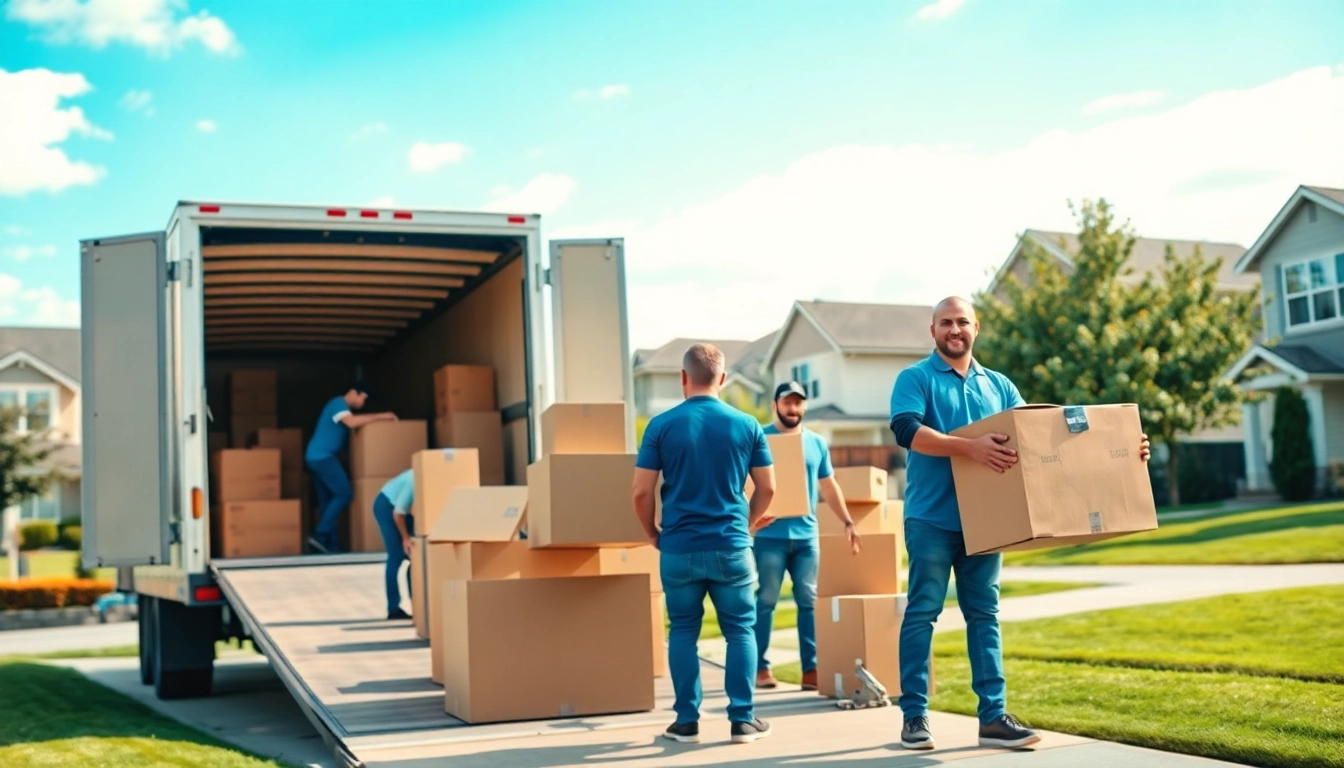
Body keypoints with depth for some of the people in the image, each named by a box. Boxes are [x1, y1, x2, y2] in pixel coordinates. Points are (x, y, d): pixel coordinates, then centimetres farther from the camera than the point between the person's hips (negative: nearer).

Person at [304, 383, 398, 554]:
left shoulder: (343, 407, 22)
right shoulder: (338, 403, -11)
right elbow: (352, 422, -28)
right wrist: (379, 417, -22)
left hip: (318, 457, 11)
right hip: (322, 457, -11)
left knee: (328, 499, 8)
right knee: (344, 494, -12)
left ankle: (330, 541, 7)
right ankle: (320, 534, -14)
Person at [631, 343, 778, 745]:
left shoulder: (662, 425, -4)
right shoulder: (747, 425, 1)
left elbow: (641, 492, -5)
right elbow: (767, 489, 5)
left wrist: (652, 533, 12)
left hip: (679, 548, 0)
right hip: (731, 547, 0)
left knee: (683, 631, 11)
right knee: (739, 630, 10)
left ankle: (686, 720, 13)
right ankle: (742, 719, 10)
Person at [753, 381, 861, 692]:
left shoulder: (817, 443, 13)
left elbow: (829, 487, 20)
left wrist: (847, 522, 16)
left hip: (806, 534, 4)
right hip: (770, 534, -4)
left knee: (808, 601, 3)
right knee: (766, 600, 0)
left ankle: (811, 669, 6)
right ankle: (760, 667, 8)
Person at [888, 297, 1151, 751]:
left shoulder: (997, 385, 14)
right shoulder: (916, 379, -3)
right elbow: (906, 430, -19)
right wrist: (969, 447, -33)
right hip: (932, 519, -5)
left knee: (984, 615, 7)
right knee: (922, 613, -2)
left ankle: (993, 716, 10)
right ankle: (914, 715, 4)